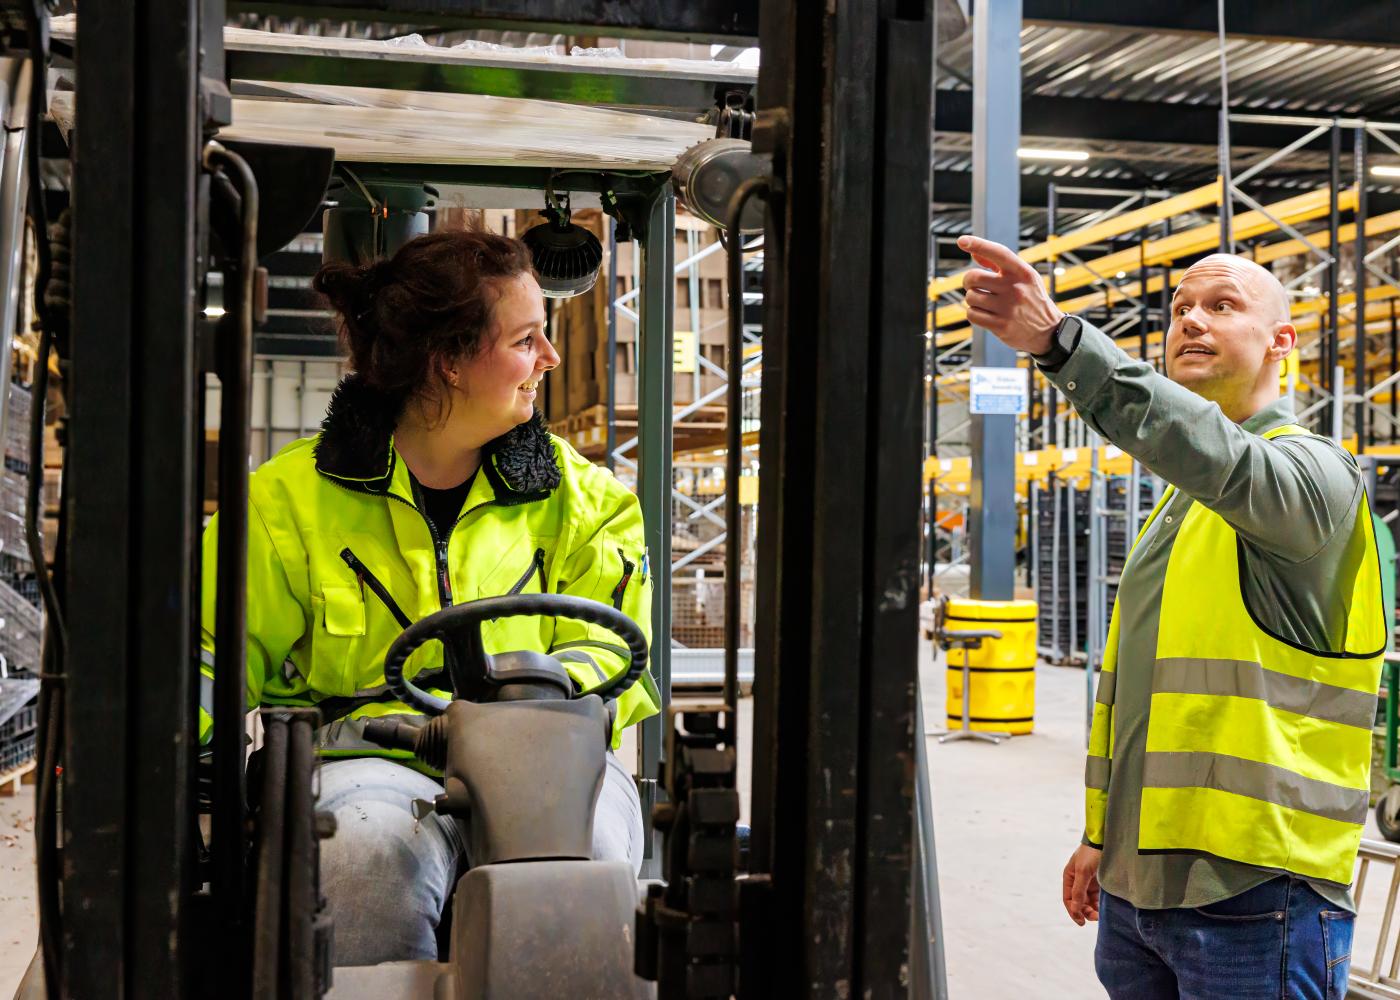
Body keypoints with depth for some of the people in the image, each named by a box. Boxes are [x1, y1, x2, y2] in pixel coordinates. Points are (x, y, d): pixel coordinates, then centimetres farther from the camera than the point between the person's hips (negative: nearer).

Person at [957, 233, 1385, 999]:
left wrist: (1058, 339, -43)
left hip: (1254, 889, -8)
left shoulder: (1316, 471, -9)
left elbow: (1221, 459, -33)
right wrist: (1101, 833, 21)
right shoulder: (1178, 501, 18)